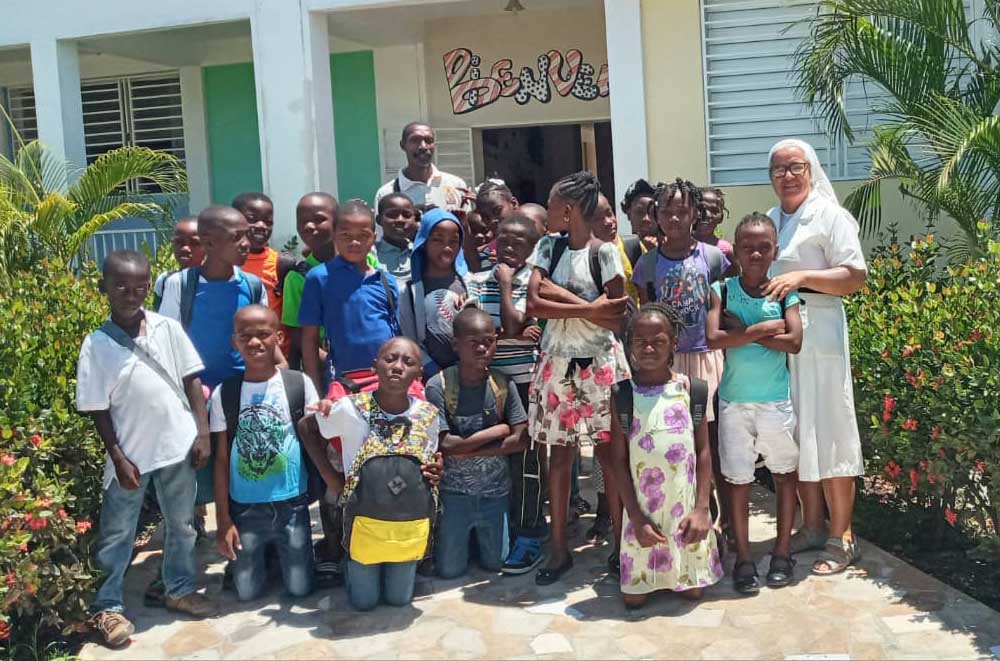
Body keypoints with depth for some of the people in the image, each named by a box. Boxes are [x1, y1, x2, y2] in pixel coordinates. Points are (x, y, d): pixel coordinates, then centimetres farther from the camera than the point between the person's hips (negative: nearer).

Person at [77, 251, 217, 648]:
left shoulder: (168, 328, -3)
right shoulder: (97, 345, -8)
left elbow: (192, 381, 3)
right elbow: (98, 410, -6)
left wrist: (202, 432, -3)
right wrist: (118, 459, -8)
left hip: (178, 447, 3)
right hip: (131, 454, -2)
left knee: (181, 524, 17)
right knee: (117, 534, 9)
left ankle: (180, 590, 35)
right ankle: (107, 606, 23)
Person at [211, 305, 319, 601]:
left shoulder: (300, 384, -6)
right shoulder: (223, 394, -4)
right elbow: (222, 459, 0)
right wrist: (222, 519, -2)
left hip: (292, 503, 0)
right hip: (245, 508, 1)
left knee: (299, 588, 5)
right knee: (247, 591, 6)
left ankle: (279, 551, 35)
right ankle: (260, 555, 37)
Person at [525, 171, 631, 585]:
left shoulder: (604, 252, -6)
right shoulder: (548, 247, 5)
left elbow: (618, 317, -13)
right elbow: (534, 304, -8)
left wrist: (557, 293, -13)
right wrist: (589, 308, -16)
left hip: (599, 363, -3)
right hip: (557, 362, 4)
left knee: (609, 453, 1)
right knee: (559, 455, 7)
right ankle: (559, 548, 16)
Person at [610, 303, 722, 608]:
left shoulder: (690, 389, -4)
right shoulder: (623, 395, -5)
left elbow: (704, 451, 0)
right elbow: (619, 462, -3)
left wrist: (701, 508, -8)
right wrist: (637, 518, -9)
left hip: (686, 510, 0)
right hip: (642, 512, 0)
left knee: (693, 590, 5)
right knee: (633, 597, 3)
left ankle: (681, 576, 38)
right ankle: (654, 575, 34)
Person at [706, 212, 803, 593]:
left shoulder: (783, 291, 0)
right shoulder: (722, 290, -2)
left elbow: (794, 342, -12)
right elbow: (712, 338, -15)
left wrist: (741, 332, -14)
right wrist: (761, 329, -16)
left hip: (776, 400, 1)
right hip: (734, 401, -1)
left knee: (785, 474, 11)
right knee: (738, 480, 5)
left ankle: (782, 552, 25)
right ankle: (743, 559, 15)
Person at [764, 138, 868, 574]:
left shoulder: (829, 215, -3)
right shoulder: (768, 220, 16)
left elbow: (856, 277, -11)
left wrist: (801, 277, -20)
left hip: (818, 339, -6)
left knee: (827, 434, -3)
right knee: (795, 435, 11)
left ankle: (842, 539, 6)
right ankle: (812, 526, 23)